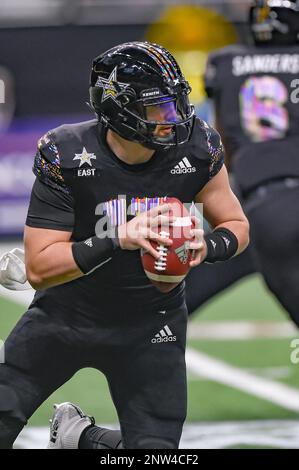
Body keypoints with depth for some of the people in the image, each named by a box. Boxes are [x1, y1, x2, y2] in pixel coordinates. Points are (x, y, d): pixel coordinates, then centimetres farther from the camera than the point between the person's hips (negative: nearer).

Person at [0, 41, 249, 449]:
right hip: (66, 314, -1)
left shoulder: (196, 148, -16)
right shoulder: (66, 158, -23)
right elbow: (39, 269, -24)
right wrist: (118, 240, -37)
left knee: (156, 447, -2)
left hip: (149, 325, 2)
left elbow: (237, 226, -1)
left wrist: (207, 247, -25)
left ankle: (79, 435, 25)